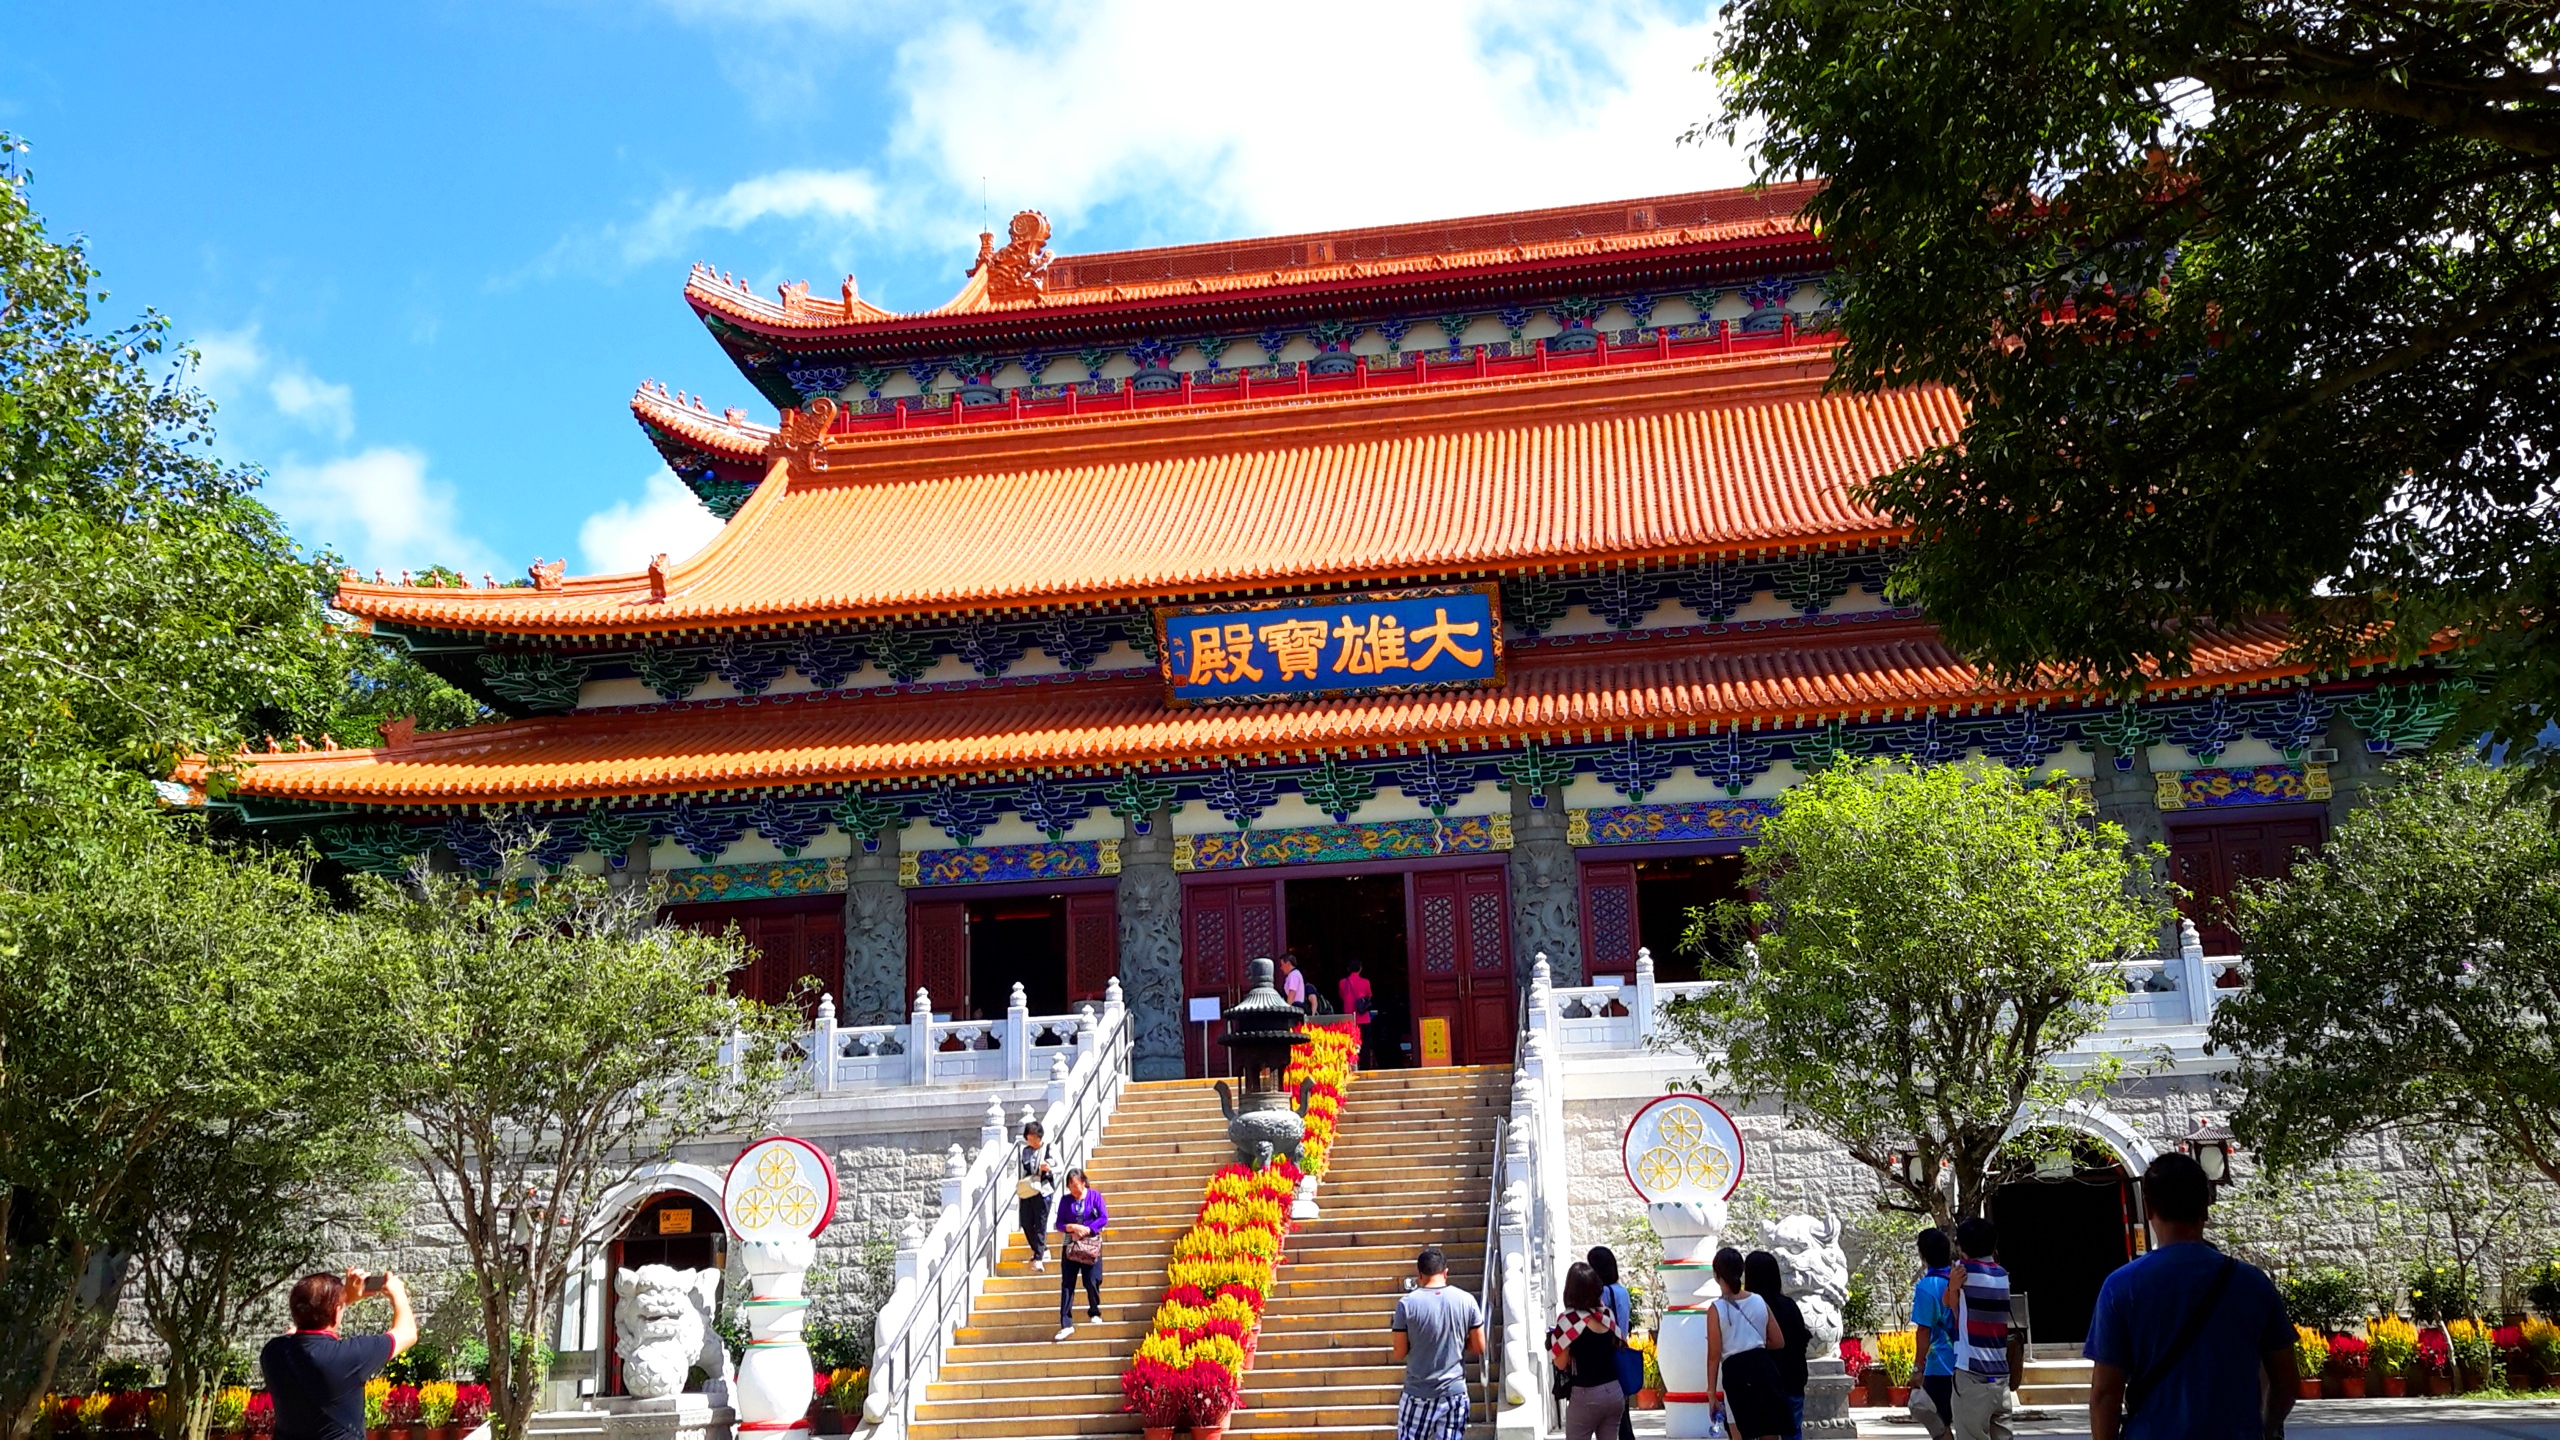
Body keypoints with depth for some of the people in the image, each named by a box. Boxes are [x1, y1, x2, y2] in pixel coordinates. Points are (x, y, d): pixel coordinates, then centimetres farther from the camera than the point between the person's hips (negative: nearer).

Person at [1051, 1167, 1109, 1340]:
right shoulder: (1065, 1201, 4)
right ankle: (1066, 1324, -7)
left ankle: (1094, 1312, 25)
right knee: (1067, 1283, -5)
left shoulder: (1094, 1196, -1)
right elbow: (1059, 1224, 3)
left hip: (1091, 1244, -1)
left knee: (1092, 1281, -3)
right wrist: (1072, 1227, -17)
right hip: (1071, 1245, 2)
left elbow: (1104, 1218, -7)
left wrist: (1087, 1230, -16)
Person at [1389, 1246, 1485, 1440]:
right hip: (1455, 1392, 2)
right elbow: (1479, 1347, 2)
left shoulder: (1407, 1303, -11)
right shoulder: (1466, 1300, -4)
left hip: (1418, 1394, -2)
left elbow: (1399, 1353, -6)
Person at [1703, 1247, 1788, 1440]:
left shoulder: (1716, 1309, -7)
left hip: (1736, 1373, -4)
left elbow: (1714, 1355, -6)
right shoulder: (1760, 1302, 5)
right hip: (1763, 1367, 4)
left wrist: (1711, 1392, 0)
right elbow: (1778, 1341, 10)